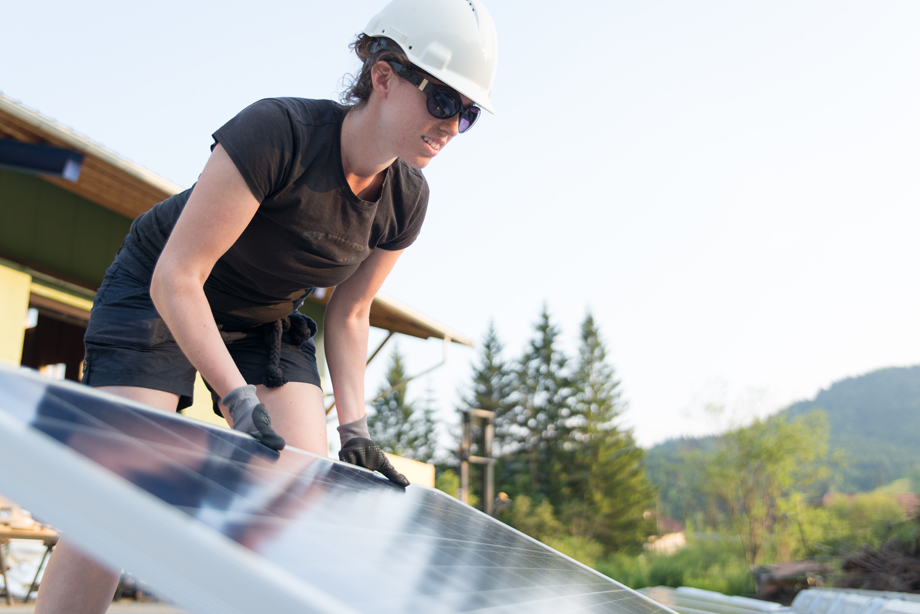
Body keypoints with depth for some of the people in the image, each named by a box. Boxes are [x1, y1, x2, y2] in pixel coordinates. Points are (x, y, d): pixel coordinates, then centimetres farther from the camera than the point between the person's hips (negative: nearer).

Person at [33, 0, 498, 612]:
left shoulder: (407, 201, -13)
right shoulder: (276, 131, -32)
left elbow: (349, 314, -1)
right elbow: (176, 277, -31)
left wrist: (354, 429, -10)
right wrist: (241, 403, -36)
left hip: (269, 324, 6)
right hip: (156, 299, -5)